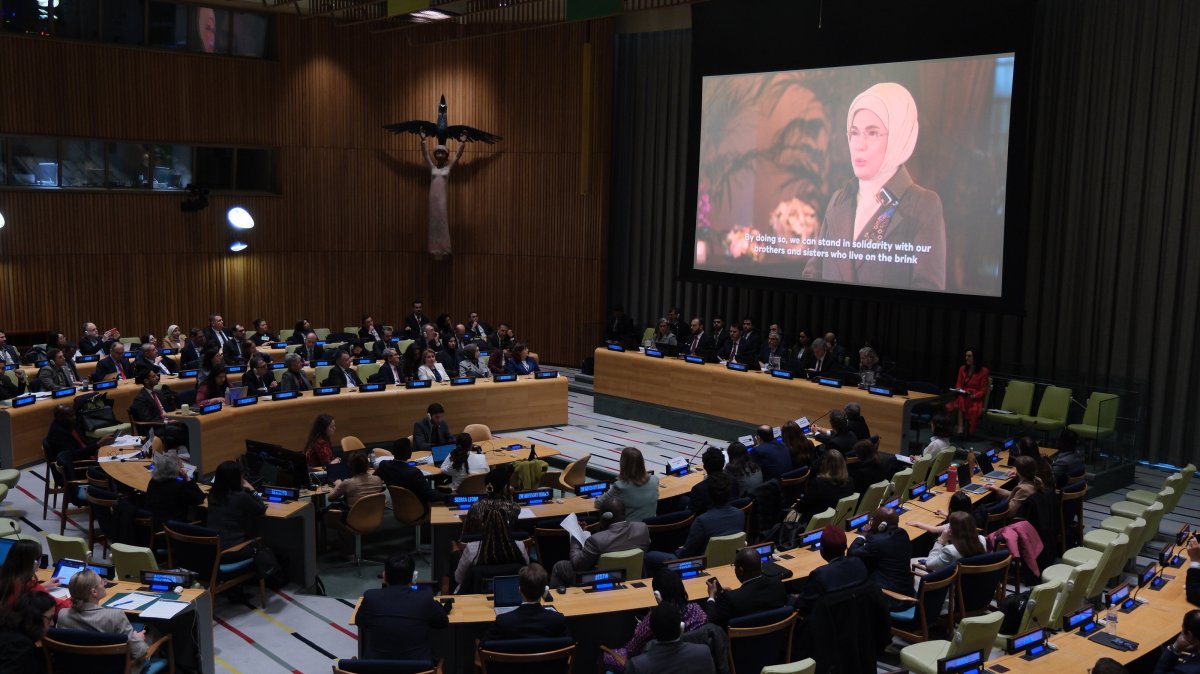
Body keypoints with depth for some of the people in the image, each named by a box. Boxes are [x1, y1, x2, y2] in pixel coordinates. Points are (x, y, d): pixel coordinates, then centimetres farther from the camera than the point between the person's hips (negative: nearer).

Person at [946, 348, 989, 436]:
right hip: (961, 396, 4)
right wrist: (958, 390, -4)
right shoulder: (963, 369, 15)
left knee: (960, 400, -38)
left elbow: (983, 390, 0)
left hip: (975, 399, -4)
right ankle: (959, 428, -41)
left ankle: (960, 429, -41)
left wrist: (974, 396, -18)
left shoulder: (983, 371, 2)